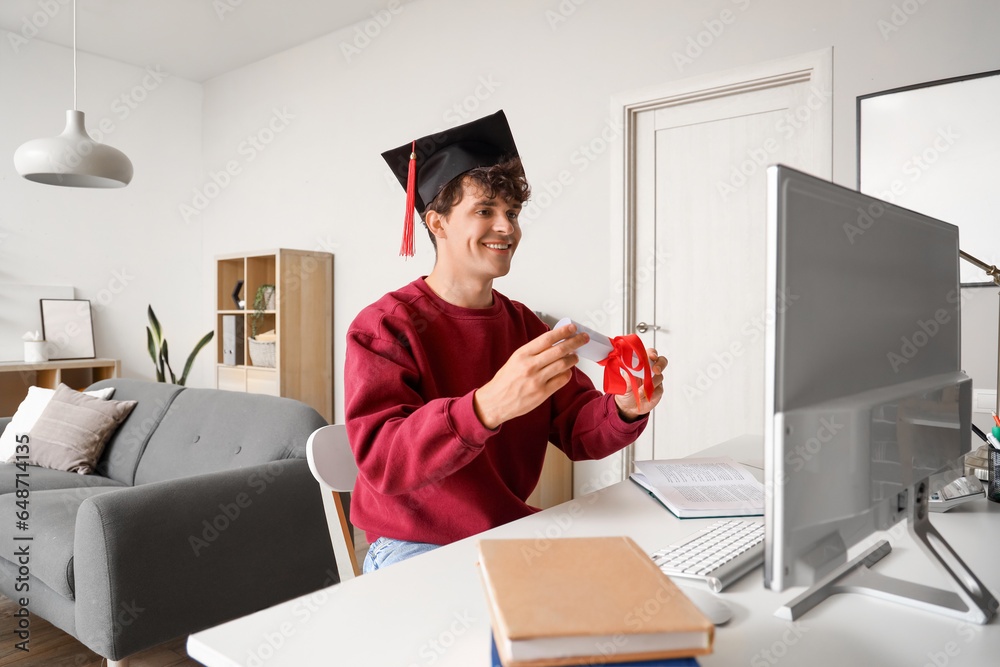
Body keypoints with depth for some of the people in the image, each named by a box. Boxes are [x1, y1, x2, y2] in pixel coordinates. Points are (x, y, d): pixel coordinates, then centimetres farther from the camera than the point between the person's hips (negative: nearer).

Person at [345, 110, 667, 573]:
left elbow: (577, 431, 3)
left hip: (512, 535, 6)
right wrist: (488, 407, -41)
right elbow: (381, 461, -25)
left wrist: (624, 409, -21)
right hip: (414, 547, -5)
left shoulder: (524, 324, 8)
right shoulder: (384, 326, -12)